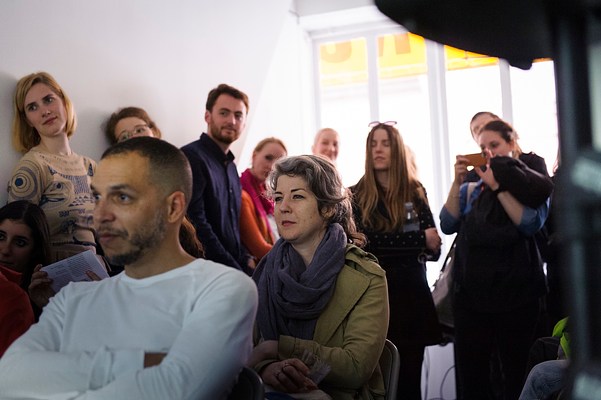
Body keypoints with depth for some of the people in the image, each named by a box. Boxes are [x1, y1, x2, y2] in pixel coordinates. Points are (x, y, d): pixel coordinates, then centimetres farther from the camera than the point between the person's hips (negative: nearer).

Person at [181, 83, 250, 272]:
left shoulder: (230, 166, 16)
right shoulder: (191, 157, -10)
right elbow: (196, 225, -16)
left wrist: (245, 260, 7)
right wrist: (236, 271, -14)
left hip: (236, 268, 7)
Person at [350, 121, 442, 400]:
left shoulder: (415, 192, 9)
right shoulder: (356, 195, 1)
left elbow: (433, 248, 9)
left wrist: (431, 246, -12)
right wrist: (419, 239, -18)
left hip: (412, 293, 2)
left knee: (410, 375, 6)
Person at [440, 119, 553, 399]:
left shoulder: (534, 185, 3)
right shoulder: (470, 189, 10)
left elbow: (530, 223, -14)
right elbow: (448, 225, -2)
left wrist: (497, 185, -14)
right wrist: (457, 182, -9)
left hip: (516, 295, -2)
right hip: (470, 294, 3)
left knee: (517, 373, 4)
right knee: (469, 373, 5)